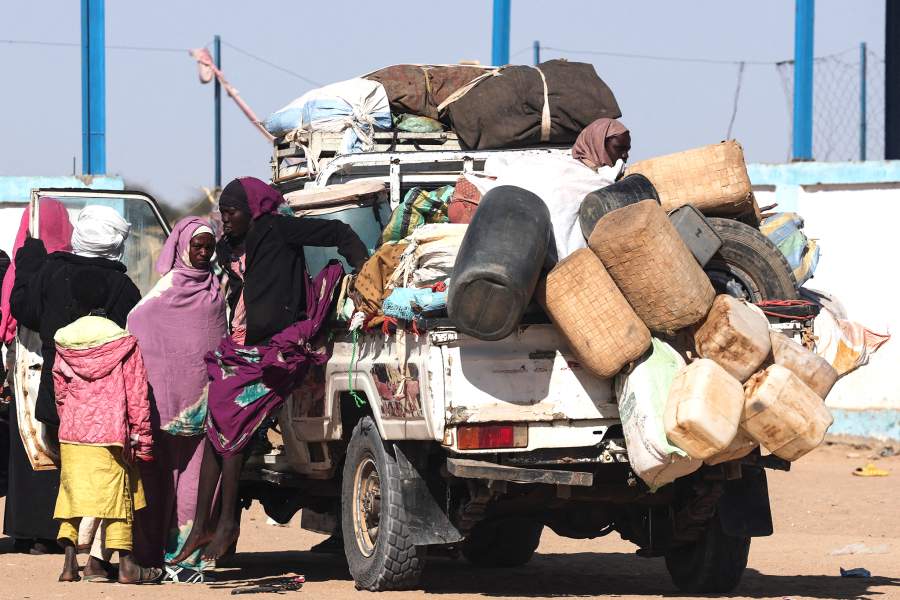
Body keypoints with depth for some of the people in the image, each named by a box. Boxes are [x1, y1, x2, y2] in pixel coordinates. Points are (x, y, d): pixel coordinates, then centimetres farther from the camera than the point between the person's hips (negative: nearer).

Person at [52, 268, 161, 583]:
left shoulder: (63, 342, 4)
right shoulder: (123, 342, -3)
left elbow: (59, 392, 11)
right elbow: (137, 395, -3)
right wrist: (142, 436, 3)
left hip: (71, 433, 2)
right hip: (110, 432, -2)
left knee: (72, 494, 6)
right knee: (114, 495, 1)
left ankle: (69, 562, 2)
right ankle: (126, 565, 1)